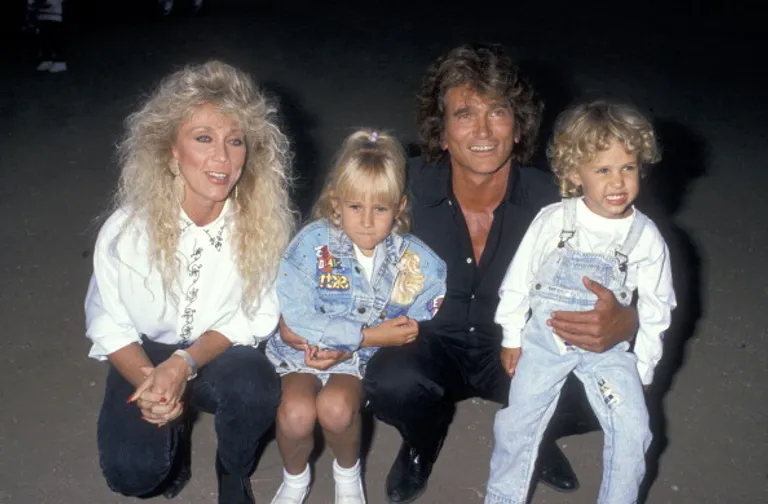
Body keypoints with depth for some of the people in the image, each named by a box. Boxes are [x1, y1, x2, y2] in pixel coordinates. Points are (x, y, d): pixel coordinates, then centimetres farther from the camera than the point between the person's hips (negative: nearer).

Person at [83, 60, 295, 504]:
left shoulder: (262, 221, -19)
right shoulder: (128, 228, -20)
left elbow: (255, 316, -11)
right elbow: (108, 323, -7)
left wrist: (184, 364, -26)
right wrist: (148, 382, -25)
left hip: (221, 353, 0)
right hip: (147, 355, 0)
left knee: (257, 388, -33)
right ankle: (175, 433, 16)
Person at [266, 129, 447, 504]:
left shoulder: (416, 261, -11)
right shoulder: (313, 242, -16)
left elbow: (416, 329, -11)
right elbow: (294, 317, -21)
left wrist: (340, 342, -19)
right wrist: (367, 335, -22)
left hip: (364, 359, 1)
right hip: (302, 349, 0)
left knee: (335, 407, -28)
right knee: (296, 413, -26)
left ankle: (347, 471, 9)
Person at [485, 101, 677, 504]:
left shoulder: (646, 237, -10)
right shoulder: (553, 220, -14)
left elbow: (655, 308, 1)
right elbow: (520, 278, -3)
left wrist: (642, 367, 3)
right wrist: (511, 337, 2)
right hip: (544, 338, 0)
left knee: (632, 429, -8)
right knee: (518, 421, 4)